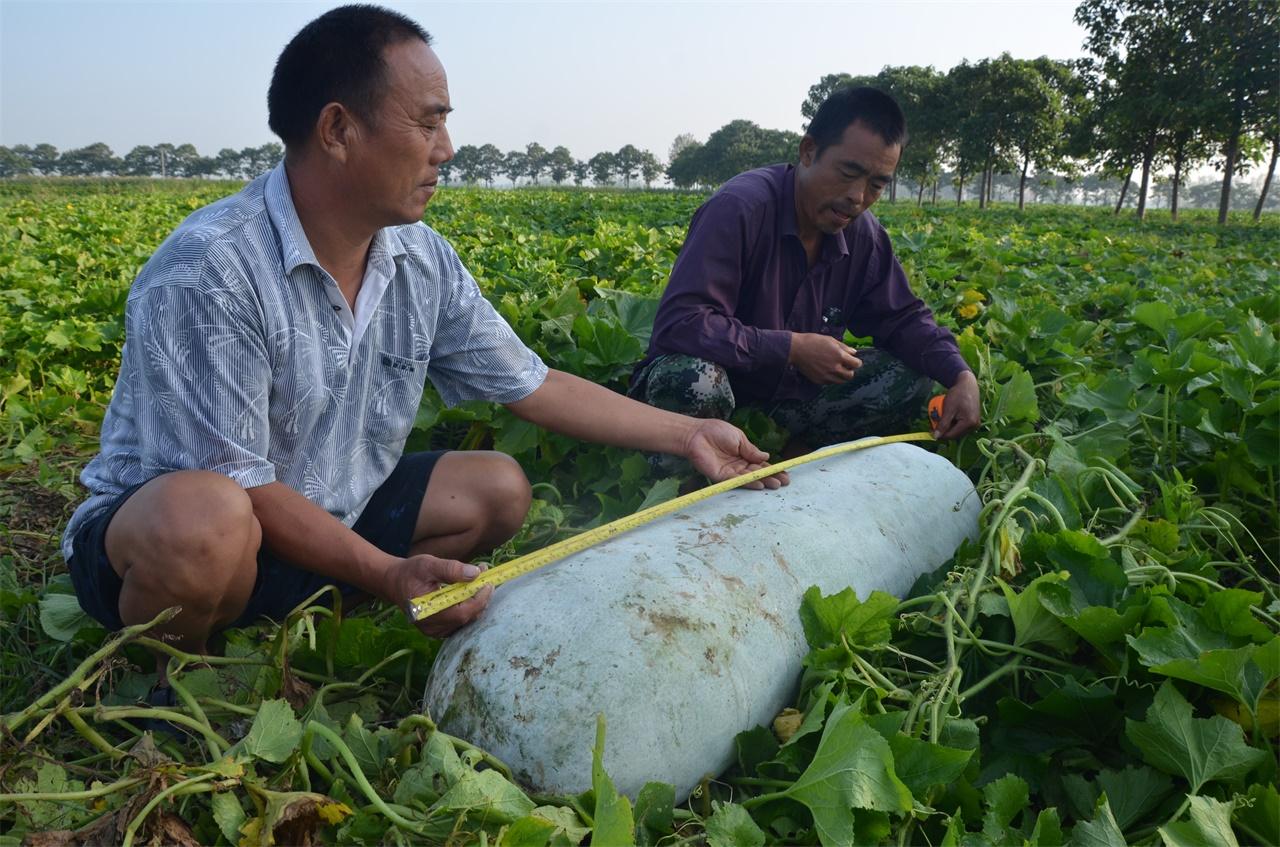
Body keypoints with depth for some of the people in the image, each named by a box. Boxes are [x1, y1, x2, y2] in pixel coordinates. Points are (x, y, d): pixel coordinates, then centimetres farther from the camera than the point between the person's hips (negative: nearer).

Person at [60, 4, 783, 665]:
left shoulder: (425, 263, -6)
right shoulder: (208, 272, -28)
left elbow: (533, 385, 1)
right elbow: (232, 484, -26)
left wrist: (687, 434, 2)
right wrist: (386, 573, -29)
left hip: (330, 520, 7)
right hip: (157, 531, -6)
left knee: (499, 489, -1)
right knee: (202, 519, -39)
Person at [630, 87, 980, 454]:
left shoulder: (863, 234, -3)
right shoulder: (738, 208, -25)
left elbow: (902, 317, 9)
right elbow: (678, 324, -33)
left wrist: (961, 375, -11)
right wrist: (794, 348, -28)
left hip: (791, 392, 6)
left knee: (911, 380, -6)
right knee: (692, 381, -41)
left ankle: (792, 452, -11)